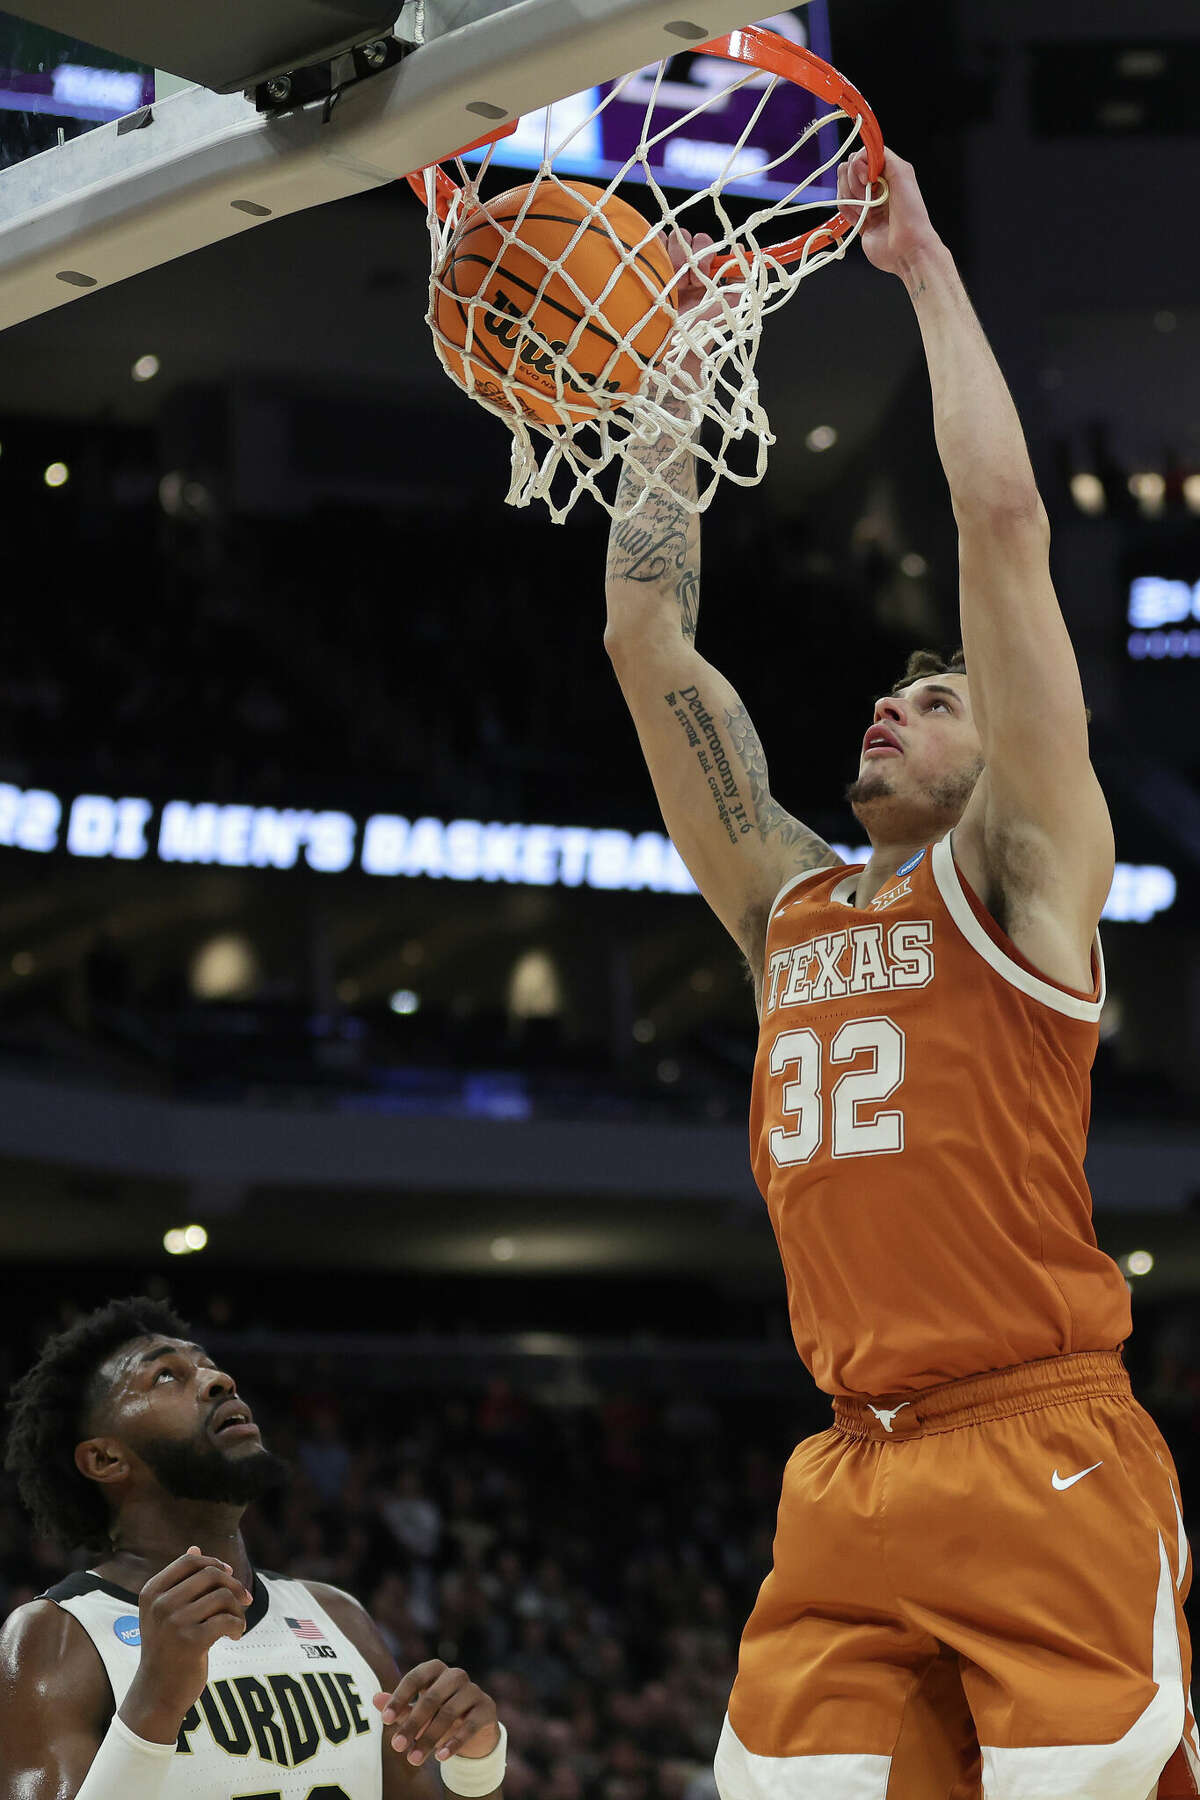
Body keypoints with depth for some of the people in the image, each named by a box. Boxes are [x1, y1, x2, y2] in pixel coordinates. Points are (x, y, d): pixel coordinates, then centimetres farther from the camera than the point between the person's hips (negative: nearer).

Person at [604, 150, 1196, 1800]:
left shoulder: (1021, 878, 4)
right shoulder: (787, 904, 18)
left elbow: (1004, 523, -3)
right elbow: (646, 635, 20)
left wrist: (925, 268, 4)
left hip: (1047, 1472, -5)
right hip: (846, 1489, 5)